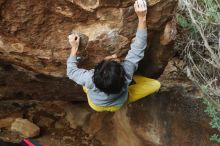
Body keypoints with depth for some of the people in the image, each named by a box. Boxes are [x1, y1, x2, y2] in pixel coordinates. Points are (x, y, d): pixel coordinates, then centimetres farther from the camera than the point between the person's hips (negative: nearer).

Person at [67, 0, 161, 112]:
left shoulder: (89, 78, -44)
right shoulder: (126, 72, -46)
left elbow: (71, 71, -22)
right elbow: (138, 49, -36)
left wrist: (74, 47, -17)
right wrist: (142, 17, -39)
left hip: (95, 105, 1)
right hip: (118, 105, -1)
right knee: (156, 85, -4)